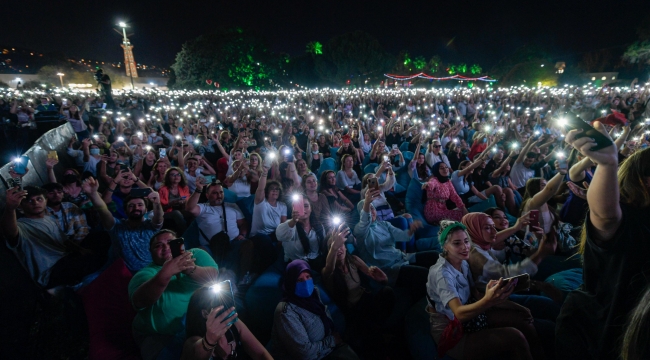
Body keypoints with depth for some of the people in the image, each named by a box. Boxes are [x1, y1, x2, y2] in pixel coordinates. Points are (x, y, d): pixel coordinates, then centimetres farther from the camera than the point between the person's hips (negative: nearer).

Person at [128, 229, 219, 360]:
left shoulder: (196, 255, 5)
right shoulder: (145, 273, 0)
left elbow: (212, 277, -14)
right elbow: (140, 301, -21)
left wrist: (191, 269, -34)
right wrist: (165, 273, -38)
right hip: (161, 336, -1)